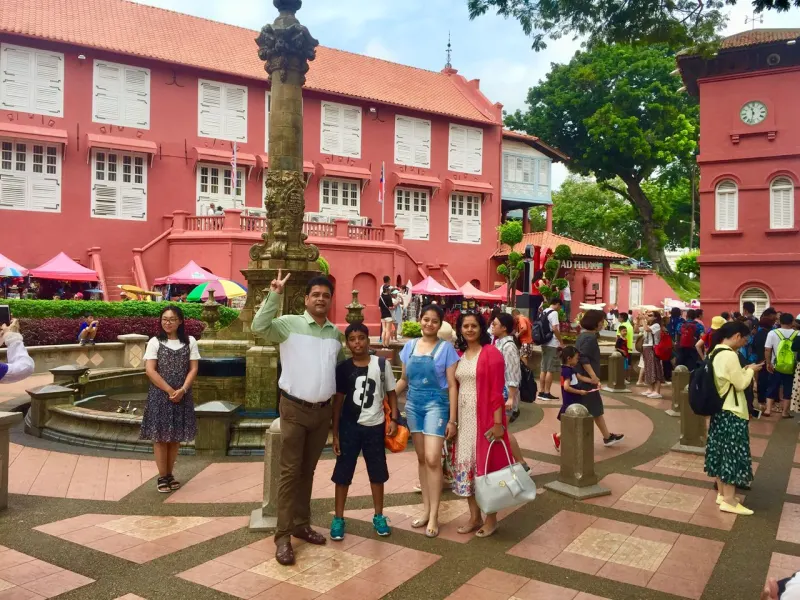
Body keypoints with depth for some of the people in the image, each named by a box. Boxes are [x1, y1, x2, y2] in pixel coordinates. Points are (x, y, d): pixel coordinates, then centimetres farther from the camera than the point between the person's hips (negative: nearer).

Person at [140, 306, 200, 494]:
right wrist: (169, 390, -15)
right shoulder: (154, 342, -1)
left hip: (182, 396, 2)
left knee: (176, 436, 8)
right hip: (160, 395, -2)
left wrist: (182, 390, -14)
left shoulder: (190, 341, 4)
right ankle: (162, 477, 12)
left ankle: (170, 474, 21)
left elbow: (193, 369, 0)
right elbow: (150, 370, -8)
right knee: (160, 436, 1)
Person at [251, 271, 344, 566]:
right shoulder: (290, 323, -7)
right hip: (295, 408, -5)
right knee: (290, 471, -3)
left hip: (323, 410, 5)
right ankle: (283, 536, 3)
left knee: (308, 470, 15)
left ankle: (301, 524, 26)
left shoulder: (336, 332, 9)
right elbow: (259, 327, -23)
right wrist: (275, 295, -26)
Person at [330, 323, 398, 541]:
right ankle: (338, 518, 19)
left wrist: (394, 419, -7)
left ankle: (378, 516, 28)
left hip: (375, 426, 0)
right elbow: (338, 400, 0)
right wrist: (335, 432, -2)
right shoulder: (343, 368, -4)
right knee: (342, 473, 5)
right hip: (349, 426, 0)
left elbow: (391, 392, 4)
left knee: (377, 473, 12)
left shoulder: (382, 364, -4)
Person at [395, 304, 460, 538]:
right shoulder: (410, 346, 6)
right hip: (413, 405, 5)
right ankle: (426, 509, 21)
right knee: (421, 458, 11)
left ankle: (434, 516, 0)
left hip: (436, 405, -4)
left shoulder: (446, 348, -6)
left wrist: (452, 419, -9)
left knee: (432, 459, -10)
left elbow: (452, 385, -6)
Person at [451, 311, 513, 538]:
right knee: (466, 464, 9)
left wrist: (498, 422, -17)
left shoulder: (491, 353, -9)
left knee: (486, 464, 2)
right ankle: (474, 517, 23)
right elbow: (454, 389, 11)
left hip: (484, 417, -6)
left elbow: (497, 392, -13)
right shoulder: (459, 355, 9)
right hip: (464, 417, 6)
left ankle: (491, 518, 16)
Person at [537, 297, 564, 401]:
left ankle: (541, 392, 14)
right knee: (550, 370, -4)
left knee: (544, 369, 11)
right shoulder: (554, 313, -13)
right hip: (552, 345, -9)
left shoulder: (543, 312, 13)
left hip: (544, 343, 9)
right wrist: (561, 342, -14)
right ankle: (547, 393, -2)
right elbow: (555, 329, -22)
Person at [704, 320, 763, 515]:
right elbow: (741, 384, -16)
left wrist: (744, 371, 10)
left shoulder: (716, 352, 8)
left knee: (721, 451, 14)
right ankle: (729, 501, 3)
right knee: (733, 454, -3)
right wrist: (750, 371, 0)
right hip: (732, 412, -10)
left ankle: (722, 493, 23)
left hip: (719, 409, 10)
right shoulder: (729, 355, -21)